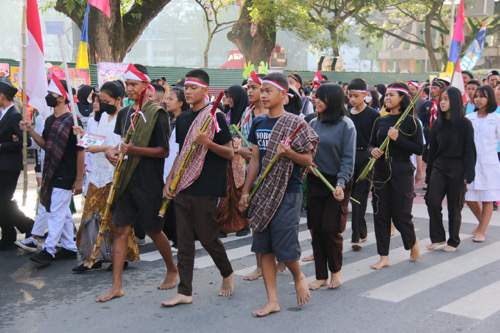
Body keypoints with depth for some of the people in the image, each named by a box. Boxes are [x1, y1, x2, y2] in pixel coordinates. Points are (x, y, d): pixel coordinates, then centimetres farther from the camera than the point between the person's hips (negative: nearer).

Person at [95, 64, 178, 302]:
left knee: (153, 230, 6)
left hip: (149, 182, -6)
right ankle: (116, 286, 5)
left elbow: (164, 151, -12)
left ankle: (172, 269, 30)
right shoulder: (124, 113, 12)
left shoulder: (156, 113, -9)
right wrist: (112, 152, 1)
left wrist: (135, 150, -23)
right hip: (126, 179, 6)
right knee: (121, 230, 2)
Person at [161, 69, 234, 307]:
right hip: (183, 187, 6)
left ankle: (228, 273, 27)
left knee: (207, 237, 1)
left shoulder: (215, 117, -7)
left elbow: (230, 153, -8)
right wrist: (170, 180, 12)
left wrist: (207, 142, -23)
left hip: (206, 188, -6)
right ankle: (184, 292, 10)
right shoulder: (182, 119, 12)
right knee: (184, 240, 5)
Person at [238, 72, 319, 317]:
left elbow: (308, 160, -6)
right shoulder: (258, 124, 9)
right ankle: (272, 300, 16)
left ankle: (298, 277, 27)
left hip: (288, 193, -6)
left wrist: (289, 153, -24)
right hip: (263, 193, 6)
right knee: (264, 248, 6)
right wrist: (245, 192, 12)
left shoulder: (295, 123, -7)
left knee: (285, 247, -5)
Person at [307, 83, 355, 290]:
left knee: (330, 229, -6)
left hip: (337, 183, -5)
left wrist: (341, 183, -20)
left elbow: (348, 158, -11)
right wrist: (309, 163, -9)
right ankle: (321, 276, 17)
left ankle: (335, 271, 17)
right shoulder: (314, 123, 7)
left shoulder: (345, 124, -8)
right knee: (316, 229, 6)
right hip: (315, 182, 5)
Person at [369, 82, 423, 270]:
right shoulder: (380, 121, 9)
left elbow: (419, 149, -10)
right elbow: (371, 144, 17)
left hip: (402, 170, -5)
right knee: (380, 213, 4)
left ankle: (413, 242, 31)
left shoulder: (410, 121, -5)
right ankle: (384, 256, 13)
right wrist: (373, 151, -5)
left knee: (400, 213, -1)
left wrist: (397, 138, -18)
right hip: (380, 169, 5)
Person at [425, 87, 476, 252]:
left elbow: (470, 150, -6)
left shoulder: (464, 123, -5)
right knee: (432, 201, -7)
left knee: (454, 206, 3)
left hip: (457, 168, -4)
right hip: (439, 166, 4)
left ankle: (453, 241, 18)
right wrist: (429, 173, 11)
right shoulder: (438, 124, 8)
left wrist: (468, 174, -13)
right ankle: (437, 237, 9)